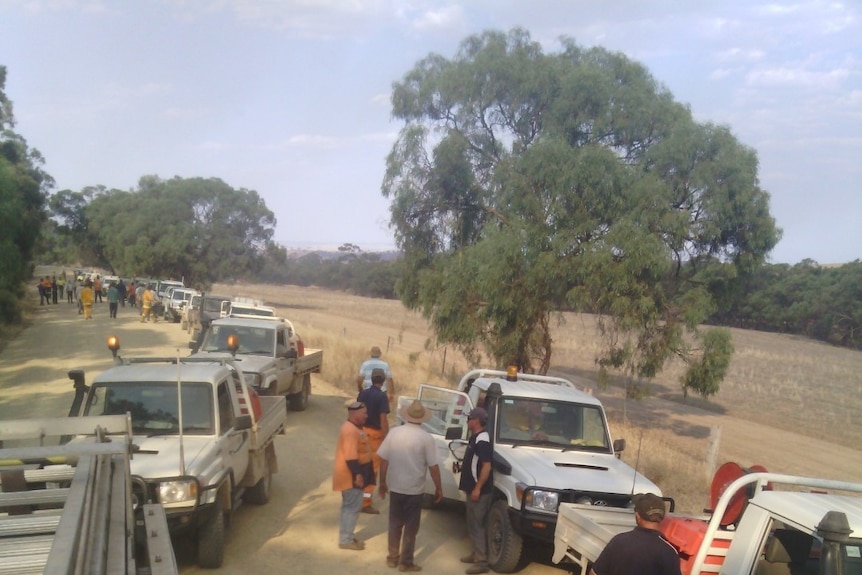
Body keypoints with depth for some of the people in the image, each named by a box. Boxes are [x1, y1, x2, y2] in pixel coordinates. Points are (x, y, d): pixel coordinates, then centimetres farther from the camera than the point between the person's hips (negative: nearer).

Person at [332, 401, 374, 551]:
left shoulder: (354, 427, 12)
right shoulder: (350, 430, -22)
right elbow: (350, 456, -27)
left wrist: (359, 474, 24)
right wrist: (357, 475, -26)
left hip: (353, 474, 11)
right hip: (350, 475, -11)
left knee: (350, 506, 16)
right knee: (352, 506, -5)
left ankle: (347, 536, 24)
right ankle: (345, 540, 1)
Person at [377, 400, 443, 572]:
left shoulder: (393, 432, -4)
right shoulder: (426, 438, -13)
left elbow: (383, 460, 0)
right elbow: (433, 466, -12)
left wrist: (382, 482, 12)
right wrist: (438, 488, 1)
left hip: (395, 487, 3)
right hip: (414, 490, -3)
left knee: (395, 524, 18)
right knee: (411, 527, 9)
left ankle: (393, 557, 26)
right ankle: (405, 562, 14)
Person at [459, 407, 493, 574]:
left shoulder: (482, 440, -20)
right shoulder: (475, 437, 12)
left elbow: (487, 466, -25)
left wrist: (477, 488, -25)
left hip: (479, 491, -10)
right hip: (472, 488, 10)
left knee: (476, 525, -8)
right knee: (473, 524, 18)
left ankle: (481, 562, -5)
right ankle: (476, 554, 28)